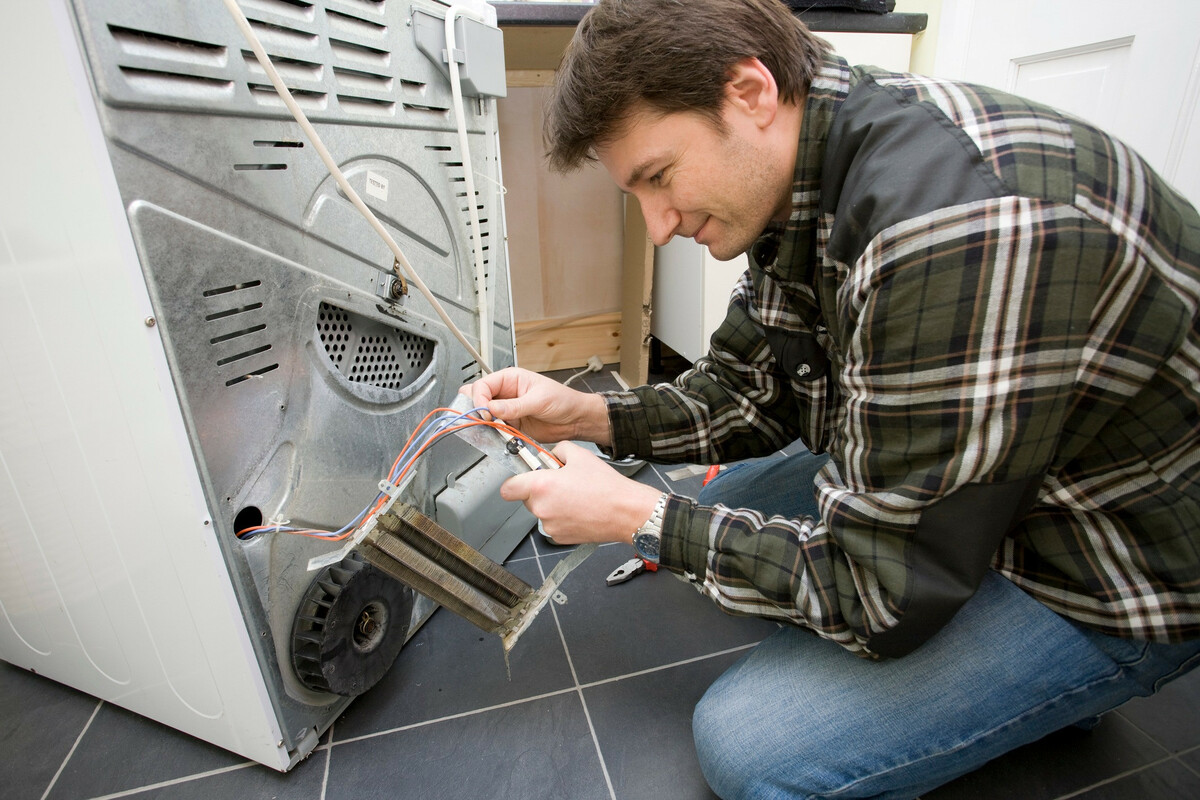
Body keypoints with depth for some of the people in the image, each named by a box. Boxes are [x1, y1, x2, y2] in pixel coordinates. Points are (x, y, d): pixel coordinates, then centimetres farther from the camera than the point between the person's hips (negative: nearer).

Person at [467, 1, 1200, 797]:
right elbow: (755, 392, 3)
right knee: (724, 500, 9)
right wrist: (585, 415, -8)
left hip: (1110, 579, -8)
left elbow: (879, 591, -28)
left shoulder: (957, 228, -36)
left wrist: (637, 516, -19)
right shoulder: (794, 188, -5)